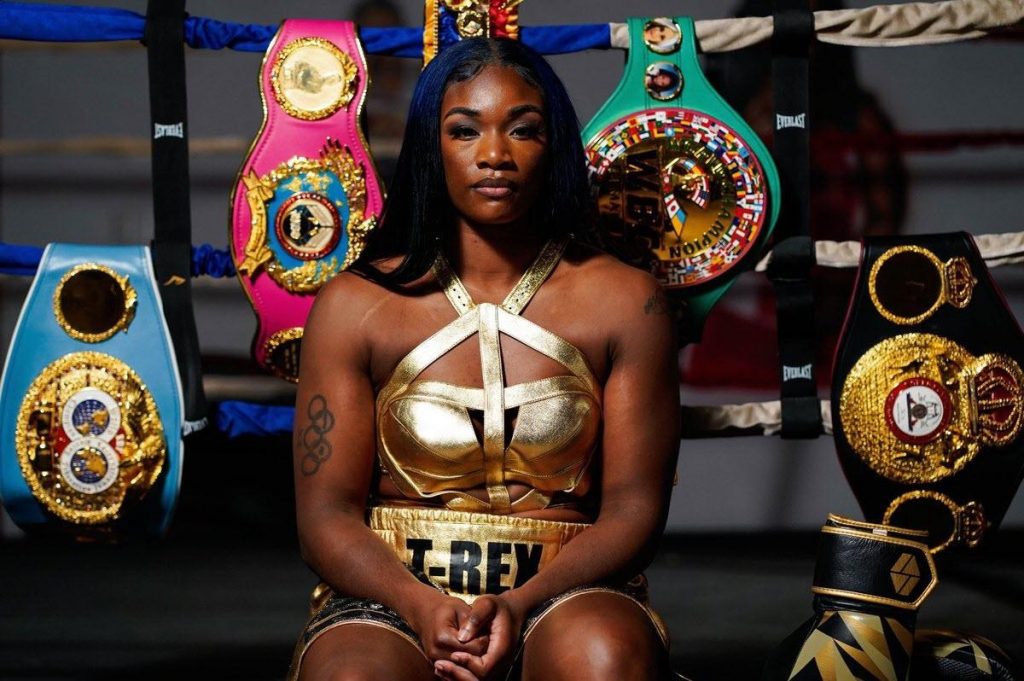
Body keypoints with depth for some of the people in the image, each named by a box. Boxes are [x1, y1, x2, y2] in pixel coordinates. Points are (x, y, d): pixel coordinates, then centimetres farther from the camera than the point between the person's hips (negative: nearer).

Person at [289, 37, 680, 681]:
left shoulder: (624, 301, 7)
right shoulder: (356, 305, 8)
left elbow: (633, 508, 2)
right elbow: (326, 512, 3)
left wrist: (520, 606, -18)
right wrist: (420, 605, -18)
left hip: (559, 598, 1)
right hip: (391, 595, -1)